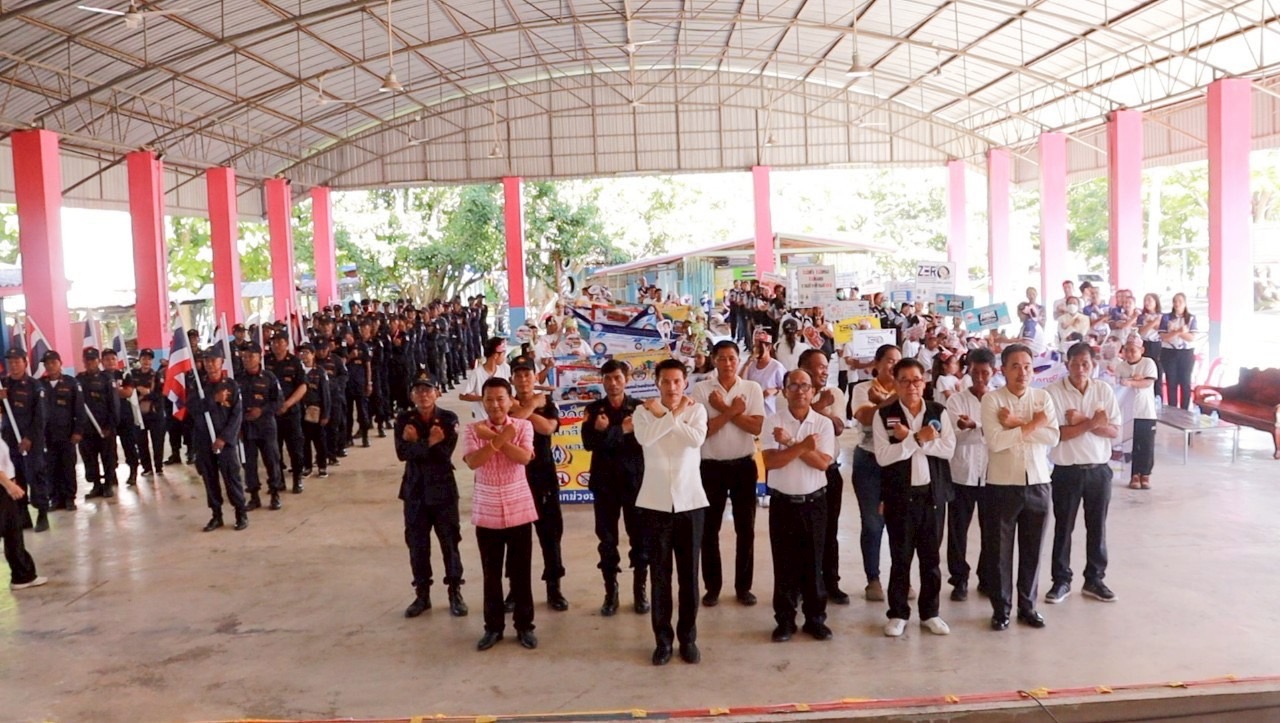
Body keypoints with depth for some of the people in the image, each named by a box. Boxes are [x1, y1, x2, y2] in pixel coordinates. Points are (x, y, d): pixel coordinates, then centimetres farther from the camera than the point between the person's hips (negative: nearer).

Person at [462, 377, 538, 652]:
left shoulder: (522, 426, -3)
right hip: (487, 511, 1)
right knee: (491, 573, 10)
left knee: (521, 572, 7)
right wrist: (500, 438, -23)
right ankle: (493, 626, 22)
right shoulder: (474, 429, -2)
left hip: (519, 509, -1)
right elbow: (472, 462, -17)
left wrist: (492, 437, -20)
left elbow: (524, 457, -19)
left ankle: (524, 626, 20)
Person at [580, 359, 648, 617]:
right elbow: (589, 442, -10)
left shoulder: (639, 408, 1)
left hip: (635, 480, -1)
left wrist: (608, 433, -18)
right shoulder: (594, 409, 4)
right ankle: (611, 592, 16)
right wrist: (621, 431, -18)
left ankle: (640, 589, 18)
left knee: (639, 536, 4)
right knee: (607, 538, 6)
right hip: (604, 481, 1)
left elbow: (643, 440, -14)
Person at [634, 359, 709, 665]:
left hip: (690, 501, 0)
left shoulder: (696, 409, 3)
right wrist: (674, 414, -13)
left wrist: (665, 416, -11)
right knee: (659, 574, 6)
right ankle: (663, 639, 18)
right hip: (655, 503, 0)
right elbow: (645, 437, -19)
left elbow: (696, 439, -17)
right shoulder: (644, 410, 1)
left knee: (689, 574, 8)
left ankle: (688, 637, 21)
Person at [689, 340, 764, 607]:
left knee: (746, 528, 7)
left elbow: (757, 427, -13)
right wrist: (733, 411, -16)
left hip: (744, 465, 1)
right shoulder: (700, 389, -4)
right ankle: (712, 587, 18)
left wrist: (724, 408, -15)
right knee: (710, 529, 6)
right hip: (711, 466, -1)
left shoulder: (752, 388, -1)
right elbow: (702, 429, -13)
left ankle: (743, 586, 19)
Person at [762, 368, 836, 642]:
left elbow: (823, 462, -14)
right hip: (782, 502, 0)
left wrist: (790, 443, -17)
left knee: (813, 563, 8)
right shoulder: (773, 421, -3)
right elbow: (770, 461, -14)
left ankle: (815, 618, 19)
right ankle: (785, 620, 15)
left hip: (814, 502, 1)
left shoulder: (823, 423, -1)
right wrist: (803, 446, -21)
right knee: (784, 564, 5)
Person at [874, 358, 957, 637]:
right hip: (900, 495, -2)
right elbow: (883, 456, -13)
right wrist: (919, 438, -15)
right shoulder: (884, 414, -3)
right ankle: (898, 614, 18)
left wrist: (910, 438, -14)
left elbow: (948, 448, -7)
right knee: (900, 557, 6)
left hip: (933, 493, 2)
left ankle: (930, 613, 22)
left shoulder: (939, 412, 4)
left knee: (931, 556, 10)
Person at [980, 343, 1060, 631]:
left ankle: (1027, 606, 26)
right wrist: (1032, 425, -14)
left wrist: (1016, 424, -17)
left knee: (1032, 549, 12)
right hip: (1003, 485, -3)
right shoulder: (991, 399, -7)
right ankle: (1001, 608, 19)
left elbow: (1052, 437, -9)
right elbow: (994, 441, -20)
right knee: (1000, 549, 6)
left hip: (1038, 483, 3)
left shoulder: (1043, 397, 3)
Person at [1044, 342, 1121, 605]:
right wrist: (1092, 423, -22)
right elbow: (1058, 433, -15)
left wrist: (1082, 422, -17)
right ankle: (1061, 581, 18)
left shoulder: (1104, 390, 0)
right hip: (1067, 470, -3)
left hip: (1100, 468, 3)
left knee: (1097, 526, 11)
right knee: (1063, 527, 7)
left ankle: (1094, 579, 25)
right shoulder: (1054, 392, -10)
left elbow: (1115, 430, -4)